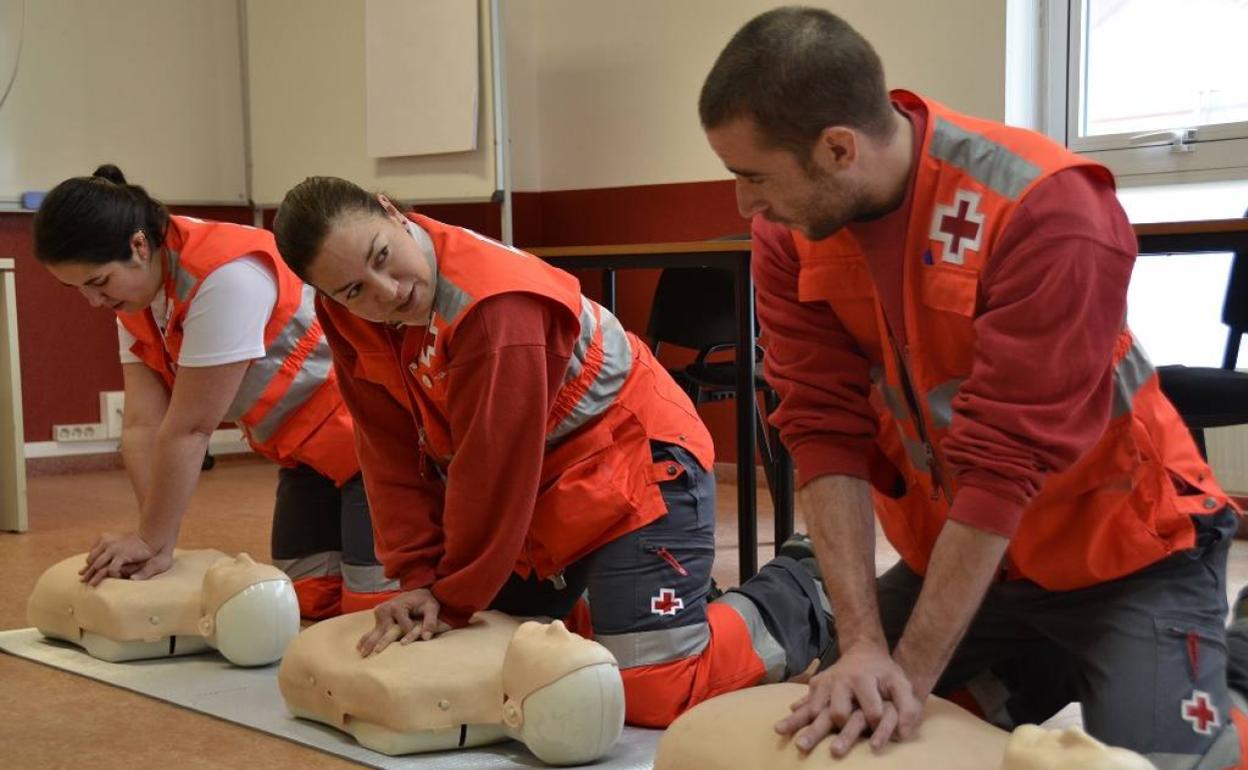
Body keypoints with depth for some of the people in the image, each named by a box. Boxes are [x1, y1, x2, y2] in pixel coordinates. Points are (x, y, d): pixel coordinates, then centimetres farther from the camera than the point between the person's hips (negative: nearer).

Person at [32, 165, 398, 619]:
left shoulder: (225, 275, -29)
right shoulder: (134, 294, -1)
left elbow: (190, 428, -25)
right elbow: (143, 425, -8)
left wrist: (152, 540, -17)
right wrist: (157, 544, -16)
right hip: (306, 452, 9)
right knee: (305, 603, 7)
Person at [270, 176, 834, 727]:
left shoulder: (492, 301, -31)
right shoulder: (348, 315, -7)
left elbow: (490, 471, -26)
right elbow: (393, 455, -5)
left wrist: (454, 601, -17)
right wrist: (419, 577, -12)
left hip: (635, 461, -8)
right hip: (533, 494, 8)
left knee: (654, 693, -15)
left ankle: (795, 602, 9)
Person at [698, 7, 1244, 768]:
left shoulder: (1048, 210, -29)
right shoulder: (791, 229, -12)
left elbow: (1005, 459, -29)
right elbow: (824, 430, -15)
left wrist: (912, 672, -27)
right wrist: (862, 641, -24)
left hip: (1122, 550, -5)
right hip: (950, 549, 5)